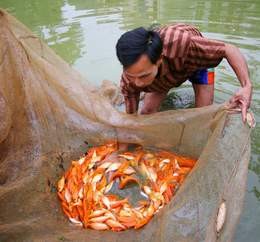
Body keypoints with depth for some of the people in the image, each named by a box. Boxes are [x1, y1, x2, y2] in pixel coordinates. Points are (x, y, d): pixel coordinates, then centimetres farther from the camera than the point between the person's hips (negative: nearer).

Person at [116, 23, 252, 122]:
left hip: (197, 59, -1)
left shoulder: (180, 43, -48)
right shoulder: (128, 82, -35)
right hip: (169, 67, 2)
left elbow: (229, 49, -36)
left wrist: (246, 86, -51)